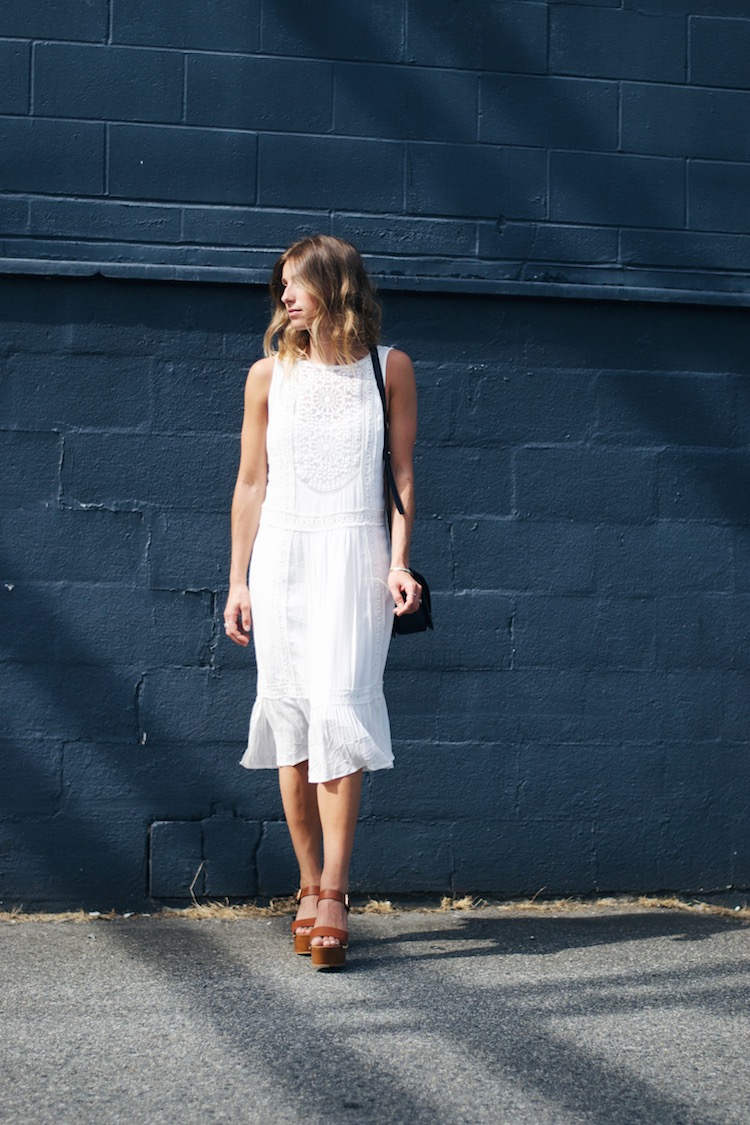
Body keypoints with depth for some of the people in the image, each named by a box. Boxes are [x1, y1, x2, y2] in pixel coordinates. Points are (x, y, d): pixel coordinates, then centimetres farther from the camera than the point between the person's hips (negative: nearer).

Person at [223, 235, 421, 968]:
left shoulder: (389, 369, 6)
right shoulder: (269, 375, 9)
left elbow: (402, 473, 6)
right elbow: (251, 483, 11)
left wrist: (399, 562, -4)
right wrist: (238, 581, 8)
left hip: (355, 554, -2)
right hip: (281, 552, 2)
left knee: (340, 710, -14)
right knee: (289, 717, -1)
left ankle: (332, 897, -15)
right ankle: (311, 887, 8)